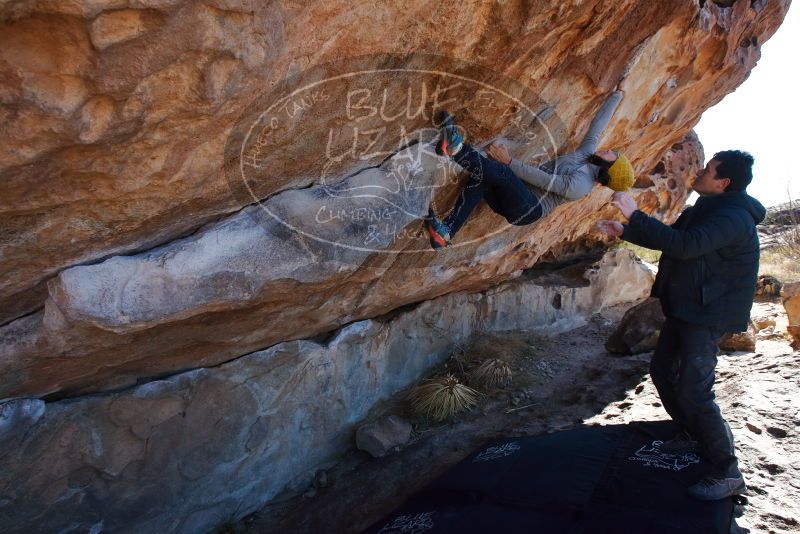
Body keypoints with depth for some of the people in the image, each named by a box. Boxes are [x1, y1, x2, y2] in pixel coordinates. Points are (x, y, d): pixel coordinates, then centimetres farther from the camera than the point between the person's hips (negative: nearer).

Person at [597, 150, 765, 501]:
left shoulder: (733, 217, -21)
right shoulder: (706, 210, 12)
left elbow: (685, 245, -35)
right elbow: (669, 238, 23)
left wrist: (635, 215, -33)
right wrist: (624, 232, 14)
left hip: (708, 316, -11)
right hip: (683, 309, 11)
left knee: (693, 390, -15)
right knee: (662, 370, 19)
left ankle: (728, 474, -2)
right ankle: (692, 434, 38)